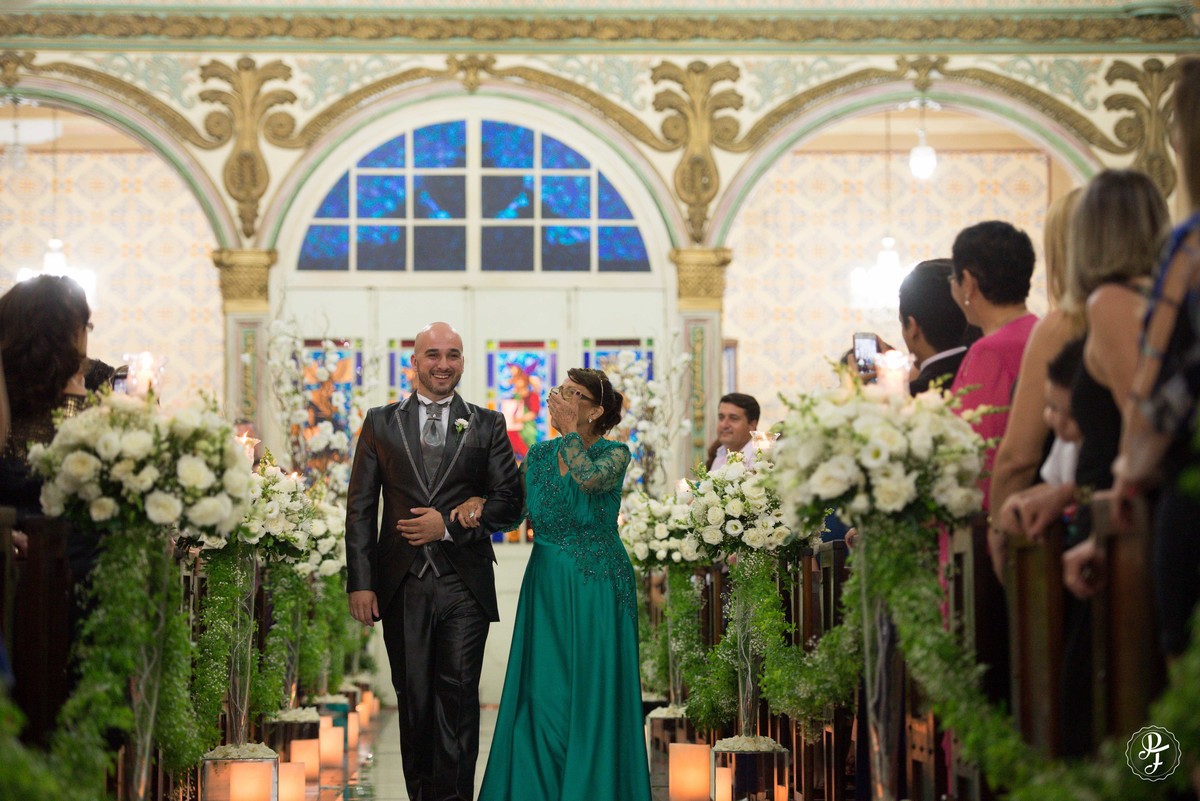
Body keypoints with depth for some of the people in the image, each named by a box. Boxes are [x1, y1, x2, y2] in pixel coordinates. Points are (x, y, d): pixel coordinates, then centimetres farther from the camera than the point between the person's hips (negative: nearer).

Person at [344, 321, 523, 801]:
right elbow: (360, 508, 6)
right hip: (403, 585, 1)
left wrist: (449, 525, -11)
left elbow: (509, 502, 3)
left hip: (464, 585, -1)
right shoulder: (381, 423, 9)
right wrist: (360, 583, -2)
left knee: (458, 697, -5)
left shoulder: (487, 425, 8)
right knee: (414, 701, 7)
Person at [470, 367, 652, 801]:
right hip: (546, 586, 4)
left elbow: (589, 478, -27)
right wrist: (480, 502, -15)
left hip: (597, 590, -4)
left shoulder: (614, 453, -5)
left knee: (592, 697, -1)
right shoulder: (539, 455, 8)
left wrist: (568, 426, -18)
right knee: (542, 696, 2)